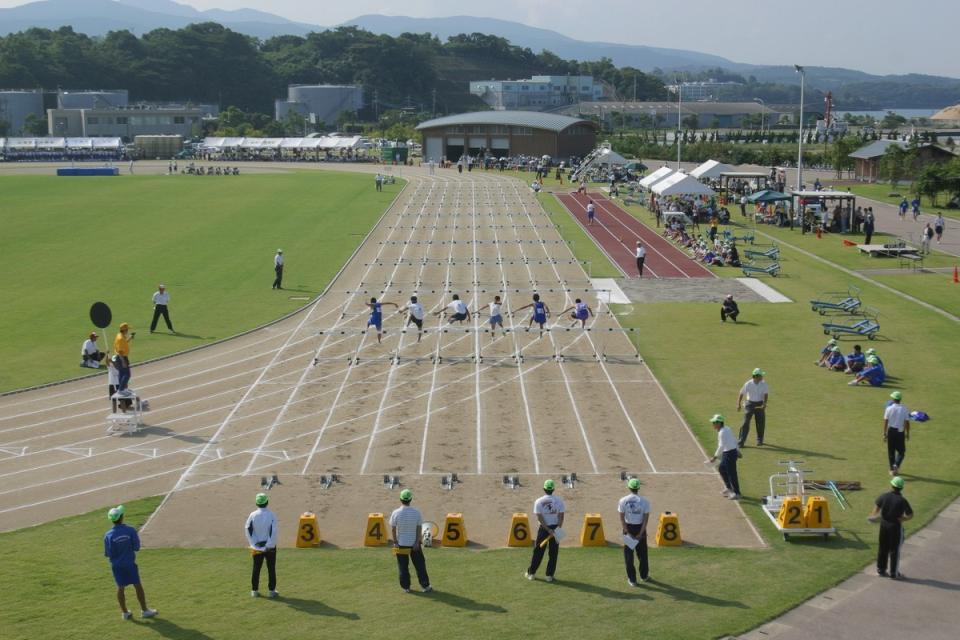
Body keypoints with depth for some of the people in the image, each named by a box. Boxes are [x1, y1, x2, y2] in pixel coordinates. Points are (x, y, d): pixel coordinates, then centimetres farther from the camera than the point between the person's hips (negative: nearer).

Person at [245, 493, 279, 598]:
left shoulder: (253, 515, -5)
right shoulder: (271, 515, -11)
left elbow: (247, 529, -9)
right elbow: (273, 532, -17)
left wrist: (254, 545, -8)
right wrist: (269, 545, -11)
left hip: (257, 547, 2)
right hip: (269, 546, -2)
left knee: (256, 568, 11)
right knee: (271, 569, 7)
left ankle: (254, 591, 13)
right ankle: (271, 591, 9)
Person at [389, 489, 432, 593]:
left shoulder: (396, 513, -11)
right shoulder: (416, 512, -8)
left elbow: (393, 529, -8)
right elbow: (419, 529, -8)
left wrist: (395, 542, -2)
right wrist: (417, 542, -5)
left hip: (401, 543, -1)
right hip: (414, 543, 1)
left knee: (403, 566, 10)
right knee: (420, 565, 10)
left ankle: (405, 587, 14)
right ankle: (425, 586, 12)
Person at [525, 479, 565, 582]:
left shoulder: (539, 501, -7)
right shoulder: (558, 501, -3)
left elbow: (539, 518, -13)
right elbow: (561, 516, -10)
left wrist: (548, 530, -14)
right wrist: (558, 529, -15)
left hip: (543, 528, -1)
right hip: (555, 527, 1)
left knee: (538, 551, 9)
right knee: (553, 553, 9)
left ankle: (531, 573, 15)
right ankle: (549, 575, 9)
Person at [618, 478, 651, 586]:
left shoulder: (623, 501, -10)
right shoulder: (644, 501, -8)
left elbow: (622, 518, -12)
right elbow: (646, 519, -11)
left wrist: (627, 532, -11)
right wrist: (641, 533, -10)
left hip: (628, 527, -1)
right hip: (640, 528, 1)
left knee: (628, 554, 9)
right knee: (642, 553, 18)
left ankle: (632, 579, 12)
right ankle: (644, 576, 31)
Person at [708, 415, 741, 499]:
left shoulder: (722, 432, -20)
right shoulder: (727, 429, 10)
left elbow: (721, 446, -25)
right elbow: (734, 440, 18)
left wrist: (715, 457, -24)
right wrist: (738, 451, 26)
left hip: (729, 453, -10)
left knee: (731, 473, -3)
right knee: (721, 469, 22)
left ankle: (737, 494, 4)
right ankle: (729, 488, 31)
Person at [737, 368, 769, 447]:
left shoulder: (764, 384, -6)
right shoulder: (748, 384, -11)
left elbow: (766, 394, -10)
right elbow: (741, 394, -6)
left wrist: (764, 403, -26)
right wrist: (739, 404, -12)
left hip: (760, 405, 2)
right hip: (750, 404, -2)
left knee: (761, 423, 5)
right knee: (746, 422, -8)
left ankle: (759, 440, 24)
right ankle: (741, 441, -8)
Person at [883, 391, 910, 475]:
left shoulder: (889, 408, -5)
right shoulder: (904, 409, -6)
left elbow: (885, 422, -4)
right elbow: (907, 422, -5)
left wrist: (884, 434, 2)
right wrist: (907, 433, 7)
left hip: (891, 431, 1)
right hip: (900, 432, -1)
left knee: (891, 451, 11)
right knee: (901, 451, 11)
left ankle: (892, 469, 13)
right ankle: (896, 465, -12)